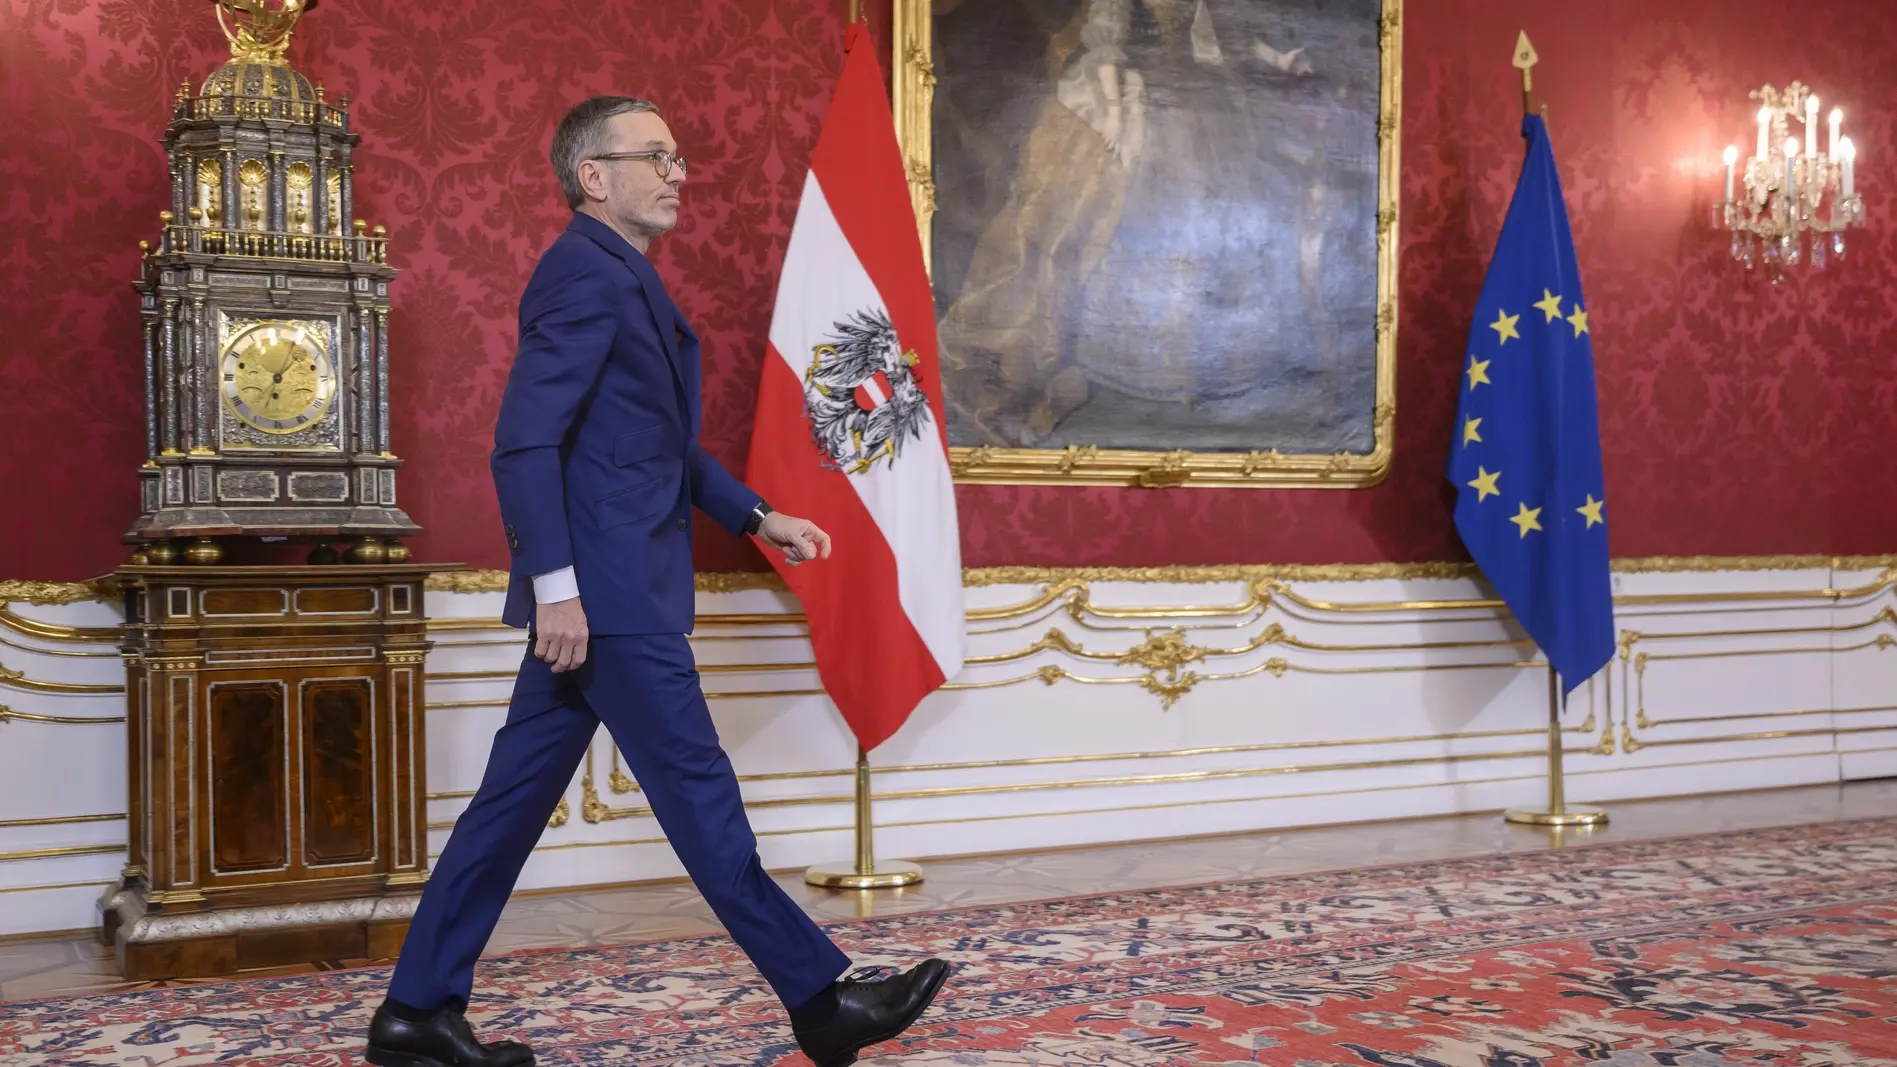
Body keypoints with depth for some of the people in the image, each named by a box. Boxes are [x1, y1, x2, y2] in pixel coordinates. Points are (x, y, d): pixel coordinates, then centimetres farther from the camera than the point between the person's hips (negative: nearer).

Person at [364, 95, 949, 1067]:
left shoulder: (623, 276, 19)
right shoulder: (586, 272, -12)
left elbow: (663, 442, 25)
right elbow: (525, 442, -20)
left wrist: (757, 517, 20)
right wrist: (555, 584, -25)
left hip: (599, 592, 10)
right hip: (604, 589, -10)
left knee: (516, 796, 12)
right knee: (697, 791, -3)